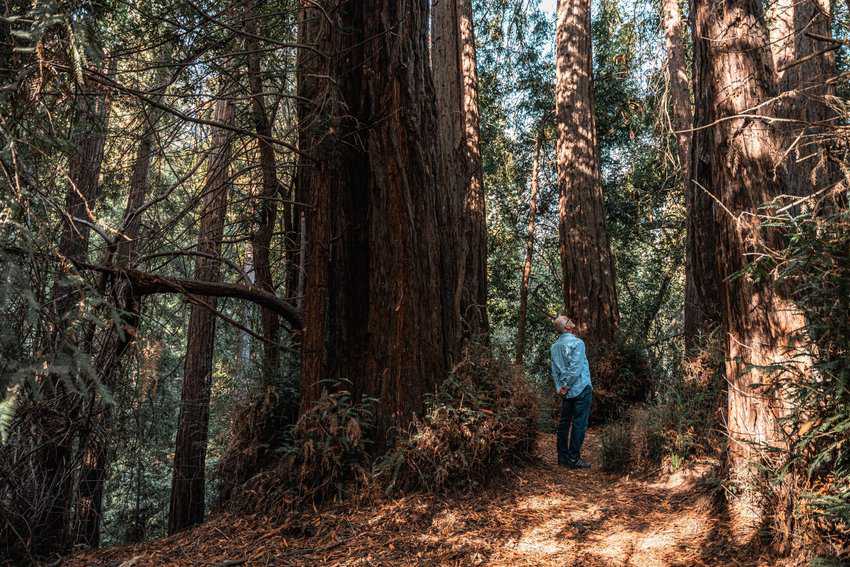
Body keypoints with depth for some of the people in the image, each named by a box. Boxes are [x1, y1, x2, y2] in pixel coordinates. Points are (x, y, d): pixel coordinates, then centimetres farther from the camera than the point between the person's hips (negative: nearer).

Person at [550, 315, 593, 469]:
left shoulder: (554, 347, 9)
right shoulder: (577, 342, -12)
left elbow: (554, 370, 5)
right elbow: (575, 368, -18)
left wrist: (559, 387, 1)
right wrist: (567, 386, -11)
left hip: (566, 391, 7)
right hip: (581, 389, -7)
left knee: (564, 422, 12)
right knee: (579, 423, -2)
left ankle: (562, 457, 19)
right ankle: (574, 459, -1)